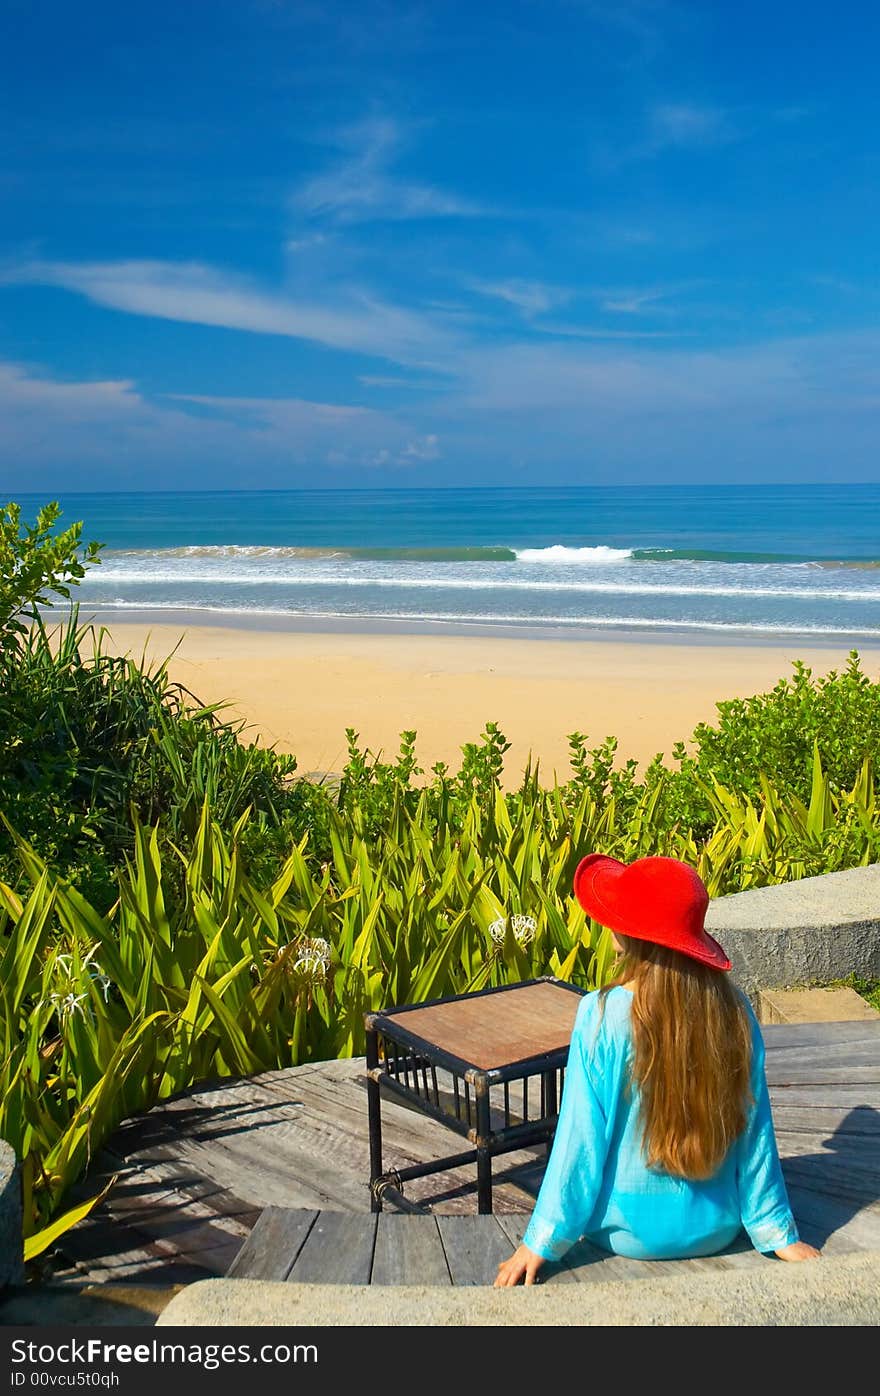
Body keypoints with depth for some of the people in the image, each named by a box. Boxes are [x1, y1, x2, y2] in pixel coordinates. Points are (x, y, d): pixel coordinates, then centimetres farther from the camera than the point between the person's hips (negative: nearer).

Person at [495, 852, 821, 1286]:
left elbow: (581, 1137, -17)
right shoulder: (734, 1010, -13)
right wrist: (778, 1233, 7)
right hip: (717, 1230, 3)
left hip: (630, 1235, -3)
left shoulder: (603, 1016, -22)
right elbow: (755, 1129, -6)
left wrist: (542, 1242, -7)